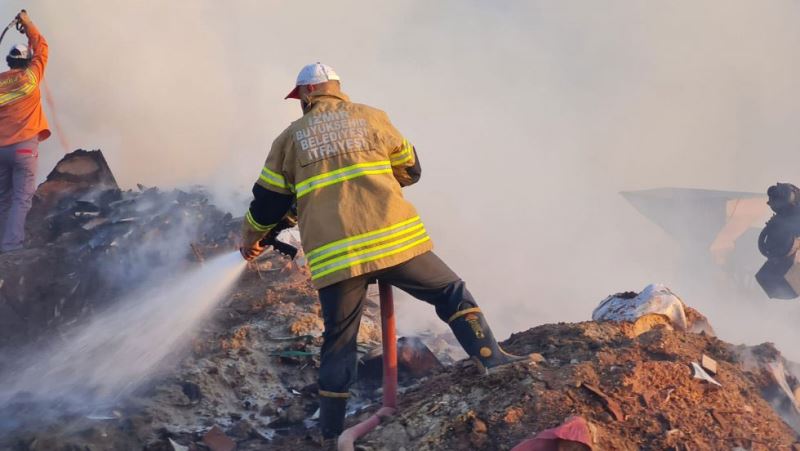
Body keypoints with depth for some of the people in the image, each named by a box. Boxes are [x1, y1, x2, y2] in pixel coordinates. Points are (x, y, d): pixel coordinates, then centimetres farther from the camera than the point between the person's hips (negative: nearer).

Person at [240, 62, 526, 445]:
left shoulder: (291, 137, 13)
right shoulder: (371, 118, 13)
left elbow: (268, 200, 19)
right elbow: (411, 169, 22)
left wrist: (250, 239, 37)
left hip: (333, 257, 1)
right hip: (393, 239, -1)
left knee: (338, 344, 14)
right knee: (452, 295, 15)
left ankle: (330, 433, 19)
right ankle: (492, 360, 2)